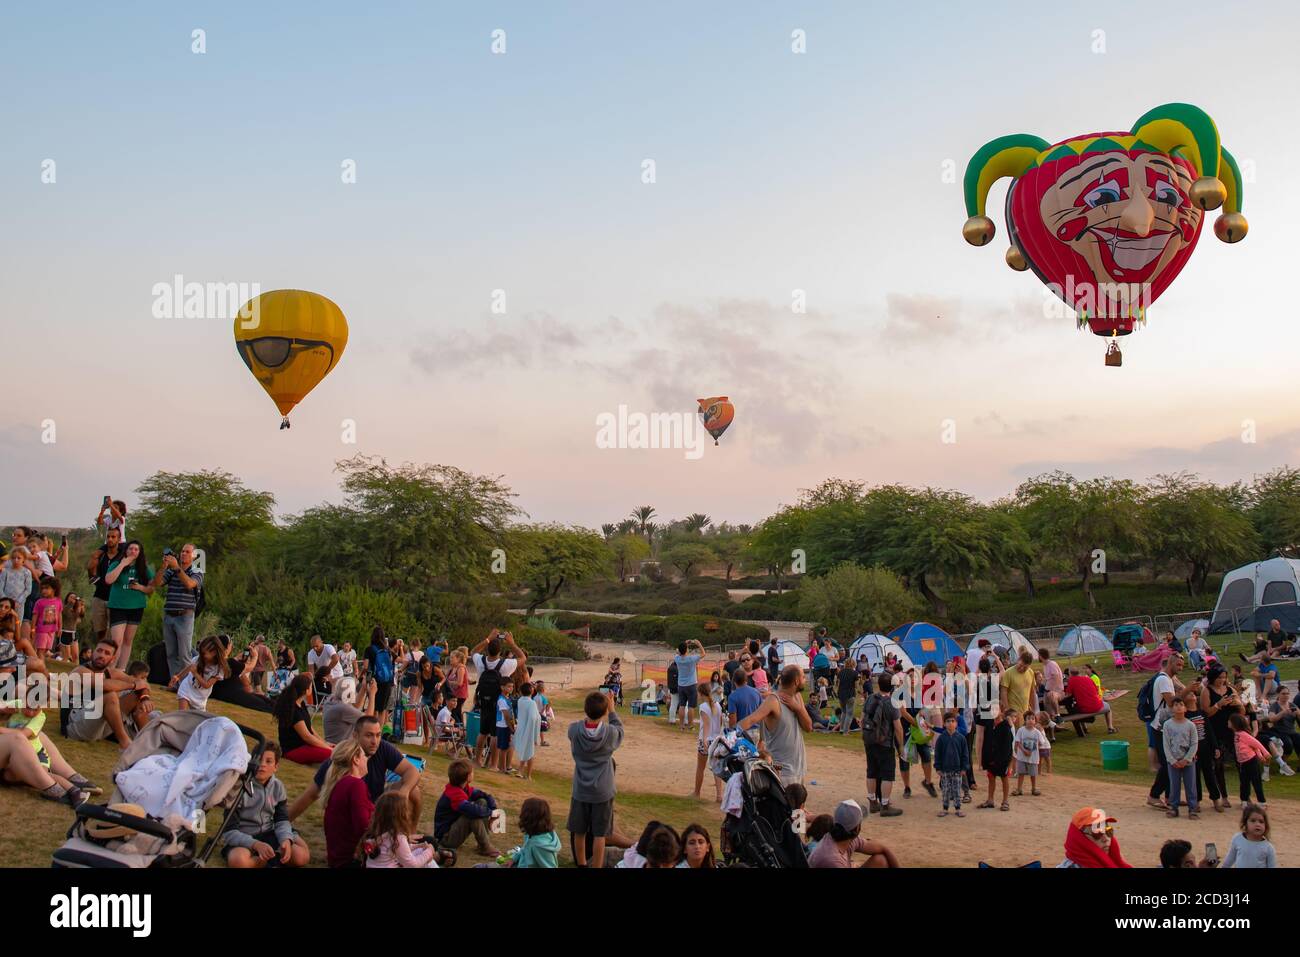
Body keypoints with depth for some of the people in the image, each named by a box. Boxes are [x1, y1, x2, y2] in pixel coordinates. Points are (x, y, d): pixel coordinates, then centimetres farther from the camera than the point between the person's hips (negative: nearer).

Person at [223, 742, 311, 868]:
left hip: (269, 835, 3)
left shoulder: (278, 786, 0)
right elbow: (229, 831, -19)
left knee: (301, 856, -21)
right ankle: (271, 860, -10)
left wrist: (286, 839, -19)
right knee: (238, 860, -38)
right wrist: (256, 844, -35)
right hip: (243, 839, -3)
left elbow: (282, 820, 5)